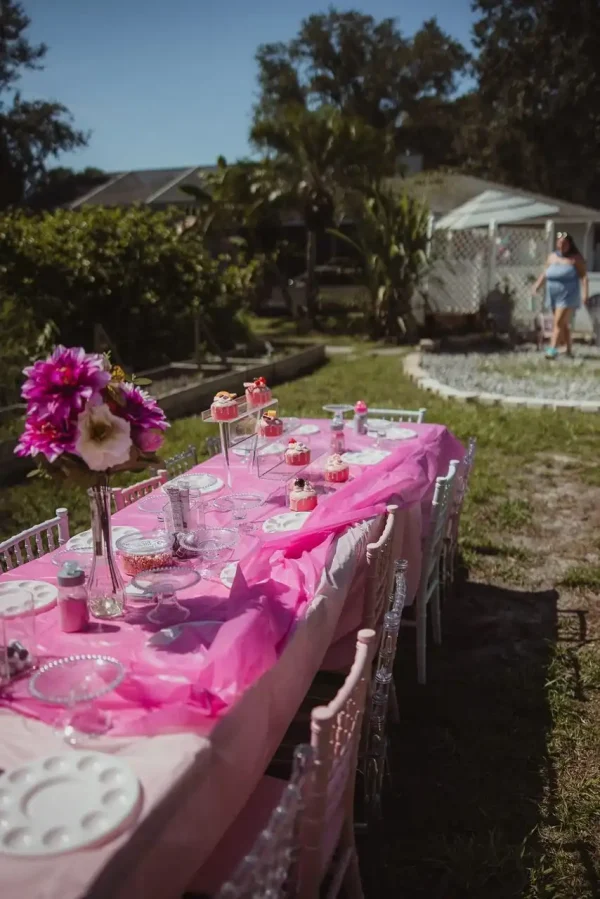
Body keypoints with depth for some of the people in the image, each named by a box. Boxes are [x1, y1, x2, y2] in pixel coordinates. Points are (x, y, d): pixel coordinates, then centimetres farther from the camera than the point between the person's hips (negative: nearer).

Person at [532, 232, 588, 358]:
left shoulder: (576, 258, -3)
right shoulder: (552, 257, 13)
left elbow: (583, 276, -7)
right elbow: (545, 274, 18)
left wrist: (584, 293, -16)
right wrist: (537, 286, 5)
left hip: (568, 296, -5)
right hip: (554, 296, 5)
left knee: (559, 322, -13)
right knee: (563, 324, 11)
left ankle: (553, 350, -15)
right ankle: (569, 349, 22)